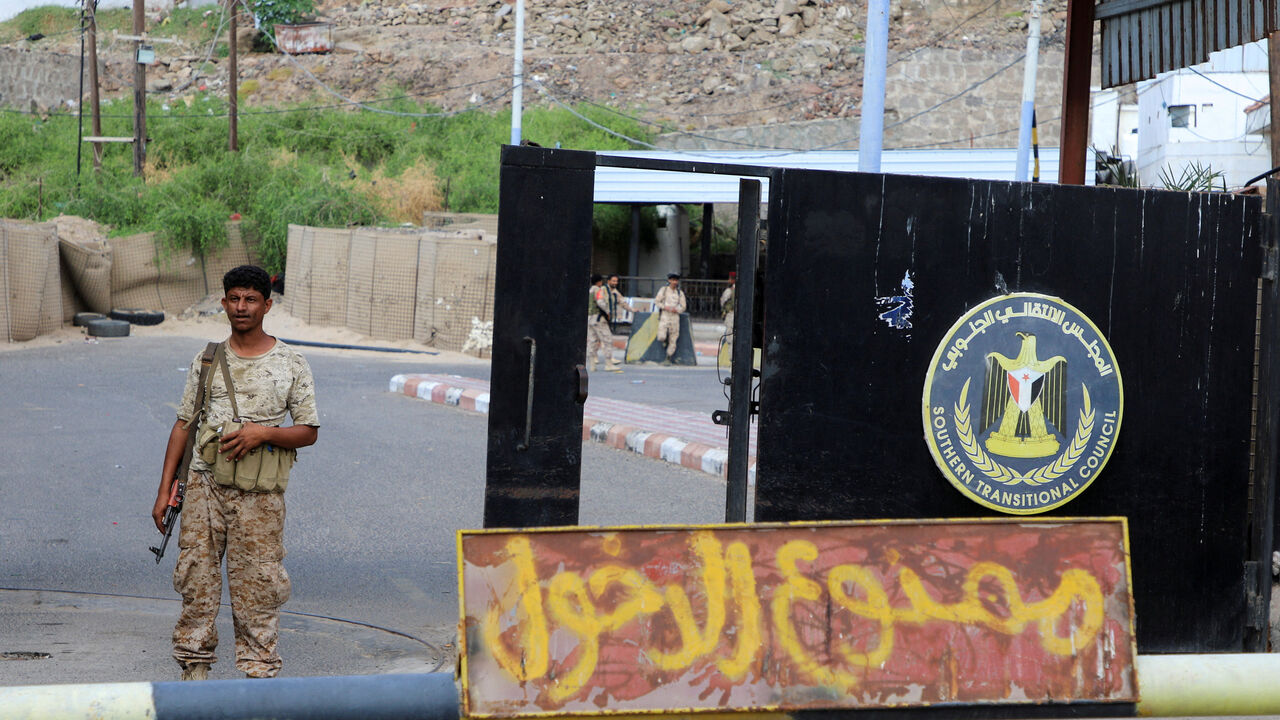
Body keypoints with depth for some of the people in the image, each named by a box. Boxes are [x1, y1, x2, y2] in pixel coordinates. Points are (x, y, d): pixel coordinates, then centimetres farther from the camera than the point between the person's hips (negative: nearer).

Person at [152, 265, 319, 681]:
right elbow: (183, 425, 13)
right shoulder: (207, 361, 10)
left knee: (257, 588, -3)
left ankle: (258, 674, 3)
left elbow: (309, 432, 4)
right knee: (196, 579, 2)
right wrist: (164, 490, 7)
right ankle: (194, 669, 11)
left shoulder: (290, 364, 3)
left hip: (259, 494, -2)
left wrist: (264, 433, -15)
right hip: (205, 484, 2)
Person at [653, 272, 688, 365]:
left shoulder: (680, 293, 8)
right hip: (664, 316, -2)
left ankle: (668, 359, 10)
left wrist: (676, 309, -9)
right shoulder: (663, 290, 3)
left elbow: (683, 307, 11)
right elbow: (656, 301, 4)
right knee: (661, 337, -16)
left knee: (673, 340, 1)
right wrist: (665, 307, -11)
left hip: (675, 317, 2)